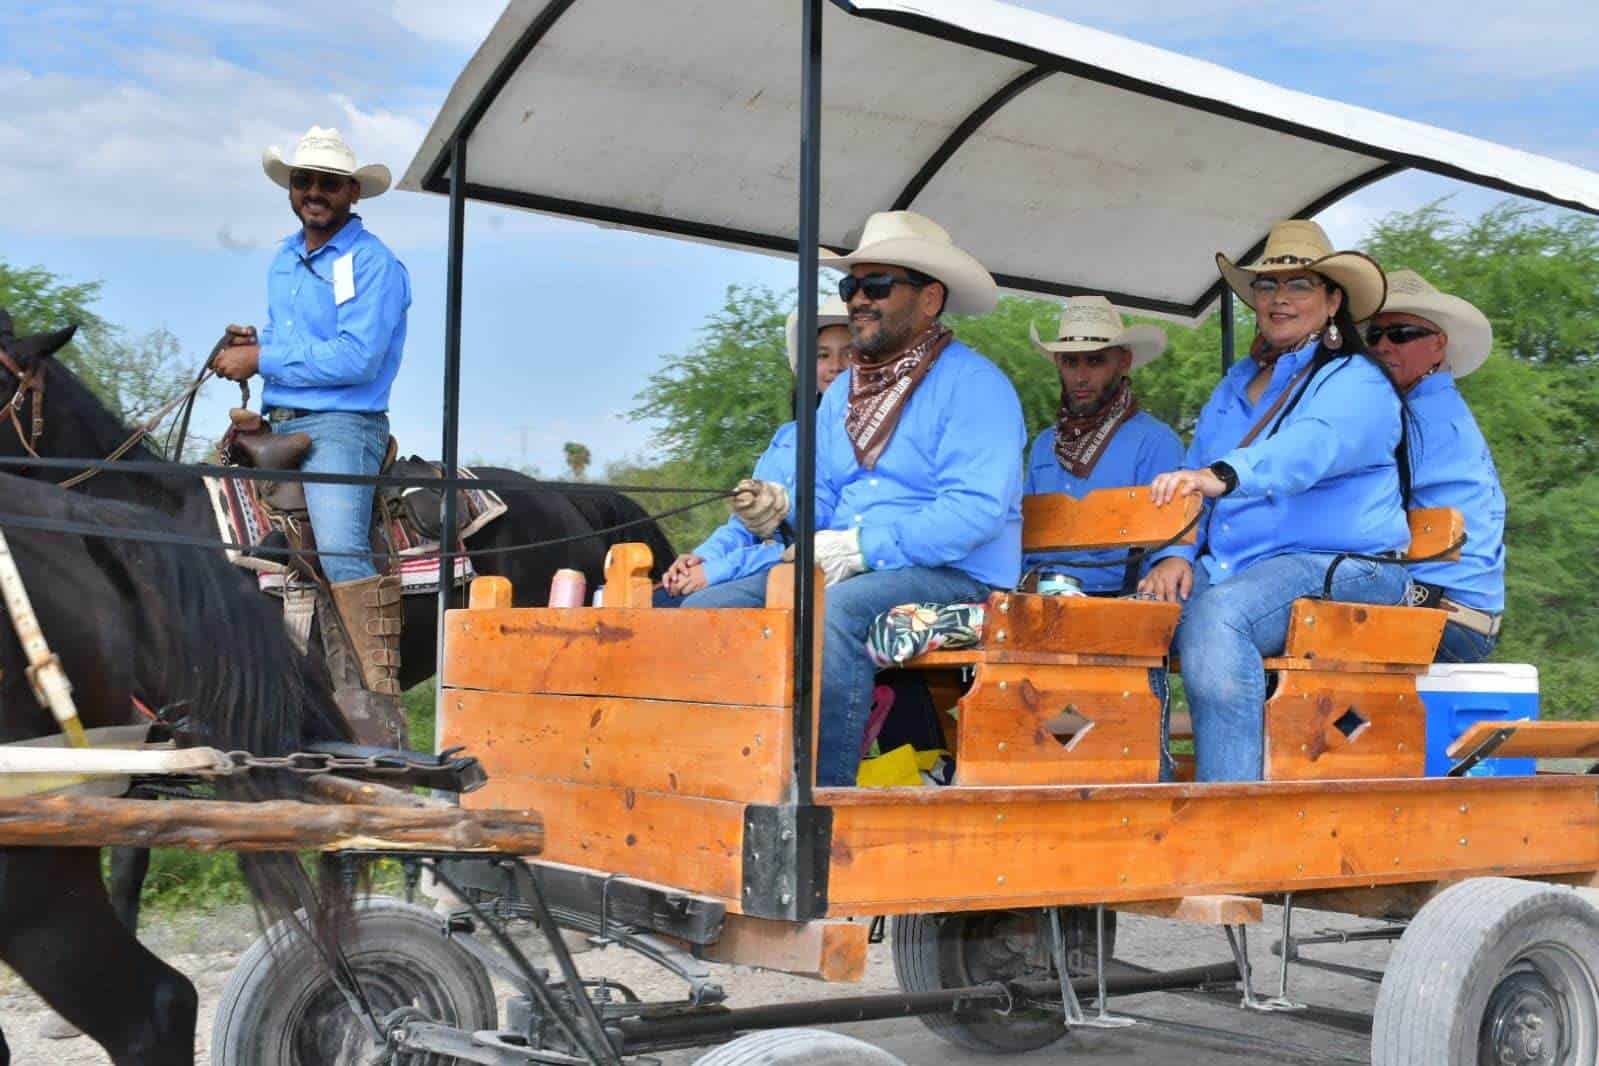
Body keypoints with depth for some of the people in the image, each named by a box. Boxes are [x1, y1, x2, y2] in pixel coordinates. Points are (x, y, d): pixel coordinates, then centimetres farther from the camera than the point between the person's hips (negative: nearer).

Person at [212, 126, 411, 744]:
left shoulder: (373, 264, -8)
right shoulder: (284, 259, 18)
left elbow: (356, 359, -18)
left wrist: (262, 360, -14)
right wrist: (252, 342, 7)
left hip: (339, 426, -9)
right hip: (276, 426, 9)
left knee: (340, 551, -27)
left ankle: (381, 704, -29)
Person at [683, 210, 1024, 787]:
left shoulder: (974, 384, -6)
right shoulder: (841, 392, 20)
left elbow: (977, 509, -18)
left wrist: (861, 547, -21)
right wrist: (782, 508, -4)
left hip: (954, 576, -8)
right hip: (836, 575, 8)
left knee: (830, 612, -37)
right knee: (703, 609, -8)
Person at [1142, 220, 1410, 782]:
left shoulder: (1357, 382, 0)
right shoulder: (1235, 385, 23)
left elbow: (1313, 446, -23)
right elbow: (1192, 477, 16)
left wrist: (1223, 475, -42)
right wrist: (1175, 554, -5)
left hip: (1337, 566, -6)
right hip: (1229, 566, 6)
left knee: (1217, 616, -36)